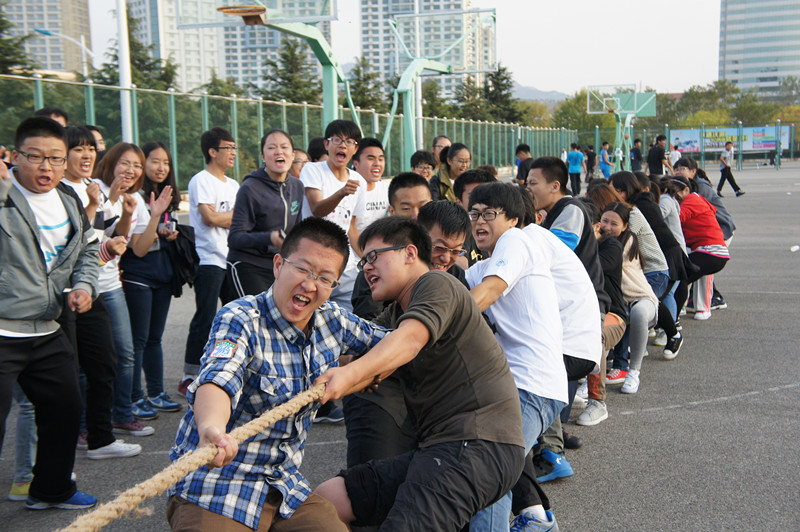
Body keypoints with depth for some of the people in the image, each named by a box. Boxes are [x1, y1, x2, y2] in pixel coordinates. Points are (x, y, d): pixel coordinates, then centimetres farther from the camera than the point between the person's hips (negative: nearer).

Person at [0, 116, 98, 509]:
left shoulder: (69, 201, 9)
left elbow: (87, 249, 22)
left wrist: (84, 286, 6)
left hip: (47, 333, 8)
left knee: (65, 411, 19)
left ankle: (52, 489, 39)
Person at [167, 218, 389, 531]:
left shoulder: (331, 320, 4)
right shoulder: (240, 320, -15)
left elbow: (385, 341, 22)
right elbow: (217, 379, -36)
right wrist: (211, 428, -57)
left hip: (286, 487, 5)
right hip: (217, 486, -5)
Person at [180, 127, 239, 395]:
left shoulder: (233, 184, 19)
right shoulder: (201, 180, -5)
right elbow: (210, 217, -16)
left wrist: (223, 218, -7)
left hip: (233, 259, 8)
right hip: (209, 259, -8)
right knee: (205, 319, -7)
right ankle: (189, 377, 1)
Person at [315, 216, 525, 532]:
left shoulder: (437, 284, -5)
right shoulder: (391, 317, 25)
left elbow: (410, 340, -24)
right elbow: (370, 369, 15)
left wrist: (348, 374, -39)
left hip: (479, 443, -9)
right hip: (439, 447, 9)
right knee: (325, 500, -2)